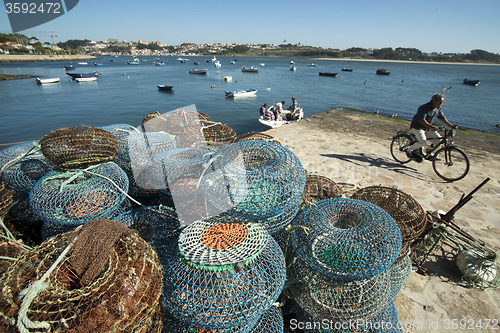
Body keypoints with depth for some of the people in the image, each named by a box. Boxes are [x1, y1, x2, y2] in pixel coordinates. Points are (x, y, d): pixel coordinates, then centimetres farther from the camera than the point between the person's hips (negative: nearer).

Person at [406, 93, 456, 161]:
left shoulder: (438, 108, 4)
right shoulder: (424, 108, -22)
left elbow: (442, 118, 13)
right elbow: (422, 120, -29)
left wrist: (451, 125, 3)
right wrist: (432, 127, -40)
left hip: (427, 128, 8)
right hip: (417, 127, -8)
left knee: (439, 139, -4)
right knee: (423, 142, -27)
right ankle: (409, 150, -5)